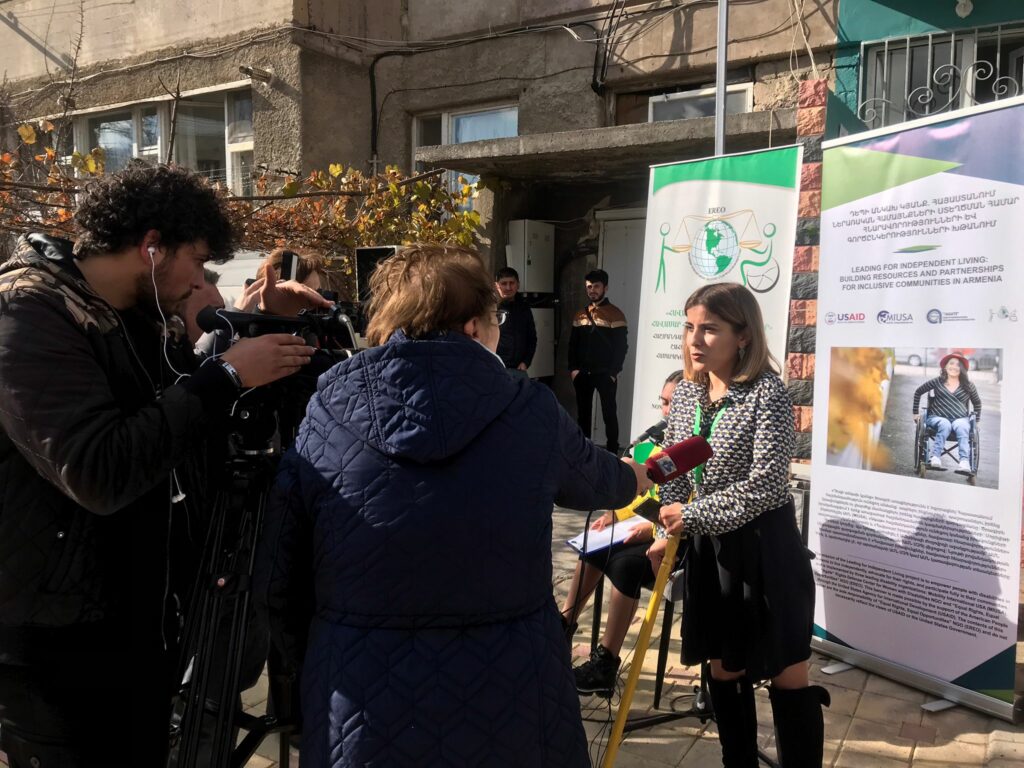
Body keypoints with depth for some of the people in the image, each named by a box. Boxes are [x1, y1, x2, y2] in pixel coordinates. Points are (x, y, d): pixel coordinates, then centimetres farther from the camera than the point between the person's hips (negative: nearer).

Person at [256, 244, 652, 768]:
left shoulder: (321, 419, -7)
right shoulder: (531, 412, -7)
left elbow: (276, 583, -3)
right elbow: (593, 479, 14)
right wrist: (633, 477, 37)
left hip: (363, 717, 1)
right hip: (509, 708, 0)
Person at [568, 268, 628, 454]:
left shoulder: (615, 314, -7)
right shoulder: (580, 315, 10)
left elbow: (621, 346, -9)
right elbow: (573, 344, 12)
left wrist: (613, 372, -12)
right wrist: (573, 369, 2)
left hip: (605, 374, -5)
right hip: (582, 374, 5)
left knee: (609, 413, 0)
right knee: (583, 412, 11)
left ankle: (612, 451, 7)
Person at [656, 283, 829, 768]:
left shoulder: (767, 393, -16)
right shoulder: (685, 394, 3)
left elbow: (766, 486, -22)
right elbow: (675, 475, 10)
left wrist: (693, 515, -20)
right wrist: (669, 530, -3)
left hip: (764, 547, -6)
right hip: (708, 548, 6)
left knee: (787, 676, 4)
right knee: (724, 669, 17)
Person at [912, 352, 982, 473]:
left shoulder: (968, 386, 12)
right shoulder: (937, 382, 8)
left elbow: (977, 403, 29)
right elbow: (918, 392, 19)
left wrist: (977, 419, 21)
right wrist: (915, 413, 18)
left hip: (961, 419, 1)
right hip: (937, 417, -1)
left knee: (961, 427, -36)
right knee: (945, 425, -38)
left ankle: (964, 462, -53)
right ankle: (936, 458, -50)